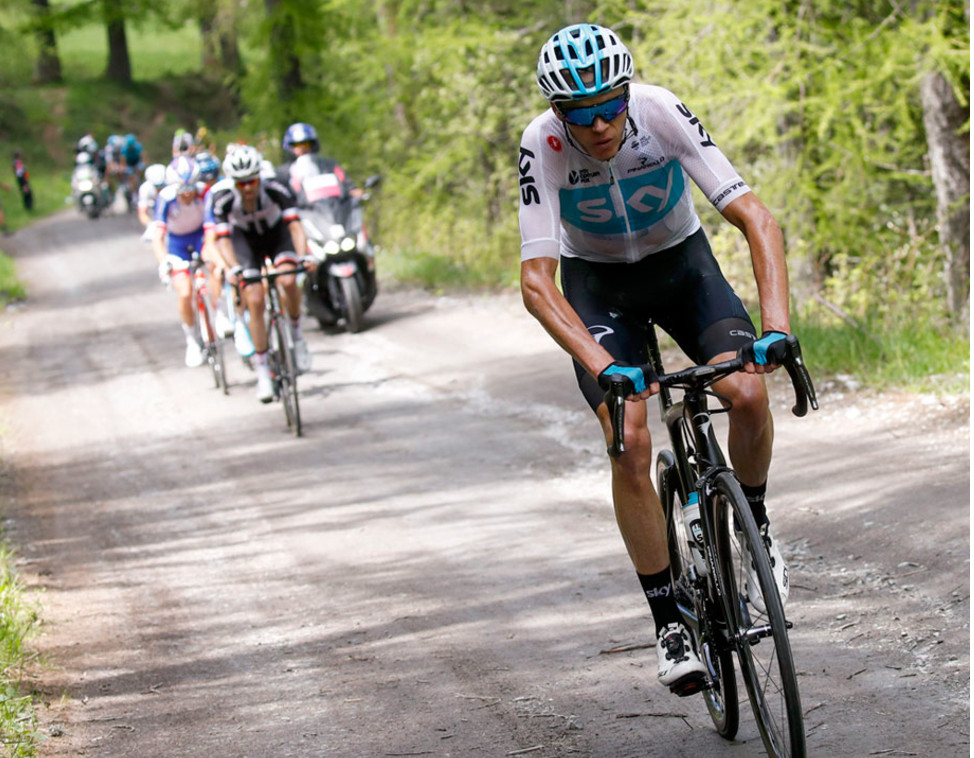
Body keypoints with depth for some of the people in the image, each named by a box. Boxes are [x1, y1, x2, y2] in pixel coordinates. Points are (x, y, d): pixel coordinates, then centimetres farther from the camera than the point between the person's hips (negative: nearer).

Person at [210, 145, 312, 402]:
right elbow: (223, 239, -31)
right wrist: (234, 268, -48)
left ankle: (296, 333, -2)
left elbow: (295, 226, -35)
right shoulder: (223, 198, -30)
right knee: (255, 301, -13)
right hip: (245, 238, 1)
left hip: (276, 232, 0)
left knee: (288, 281, -29)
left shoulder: (276, 190, -32)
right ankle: (263, 372, -2)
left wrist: (303, 256, -51)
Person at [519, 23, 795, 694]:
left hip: (682, 262, 1)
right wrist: (603, 366, -44)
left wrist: (777, 325, -42)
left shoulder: (661, 112, -28)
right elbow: (537, 281, -30)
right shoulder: (542, 147, -28)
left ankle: (755, 525, 5)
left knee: (748, 393, -24)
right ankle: (669, 620, -5)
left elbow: (757, 219, -29)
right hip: (597, 284, -1)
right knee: (630, 443, -18)